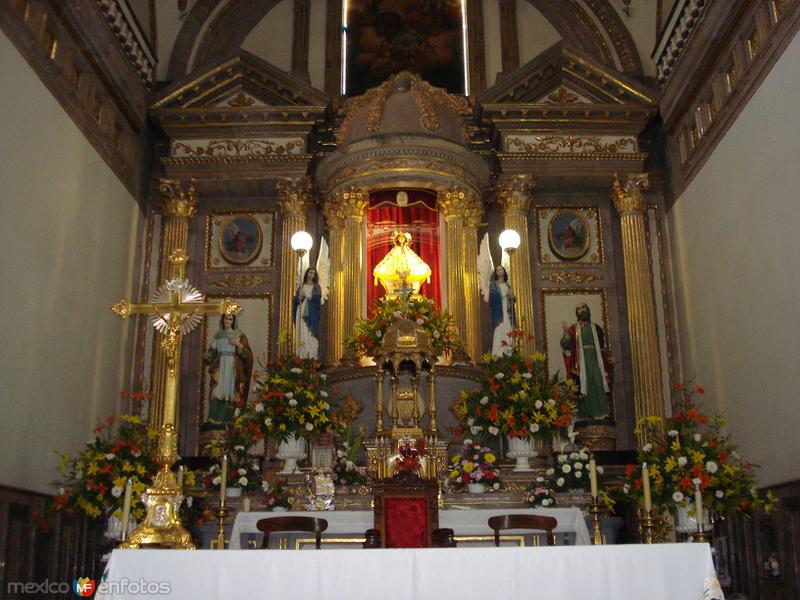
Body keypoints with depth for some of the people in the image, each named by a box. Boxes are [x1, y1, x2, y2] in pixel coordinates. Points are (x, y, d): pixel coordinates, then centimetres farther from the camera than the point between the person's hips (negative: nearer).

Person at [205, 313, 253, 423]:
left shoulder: (239, 335, 5)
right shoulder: (218, 335, 15)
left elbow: (247, 354, 0)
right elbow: (212, 352, 14)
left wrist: (238, 345, -14)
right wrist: (205, 358, -5)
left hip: (233, 369, -2)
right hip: (219, 368, 2)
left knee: (231, 393, -6)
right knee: (217, 393, -9)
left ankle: (228, 419, -3)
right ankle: (215, 418, -10)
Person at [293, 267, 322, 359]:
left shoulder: (317, 287, 11)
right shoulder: (301, 286, 15)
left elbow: (318, 297, -9)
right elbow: (295, 299, 7)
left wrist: (306, 295, -13)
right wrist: (300, 296, -14)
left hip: (312, 313, -1)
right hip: (302, 312, 1)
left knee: (311, 334, -9)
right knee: (302, 334, -5)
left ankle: (313, 357, -11)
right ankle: (302, 357, -5)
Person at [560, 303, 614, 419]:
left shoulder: (596, 328, 13)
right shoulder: (573, 329, 5)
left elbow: (603, 347, 15)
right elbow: (566, 345, -8)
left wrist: (609, 358, 0)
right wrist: (566, 332, -24)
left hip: (596, 361, 2)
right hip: (581, 362, -2)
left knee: (598, 385, -6)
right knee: (584, 386, -4)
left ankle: (600, 413, -3)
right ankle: (586, 413, 0)